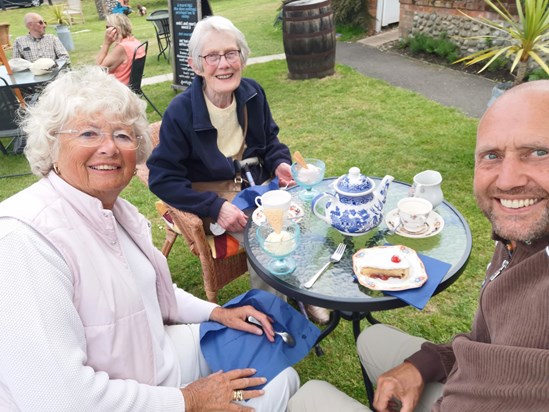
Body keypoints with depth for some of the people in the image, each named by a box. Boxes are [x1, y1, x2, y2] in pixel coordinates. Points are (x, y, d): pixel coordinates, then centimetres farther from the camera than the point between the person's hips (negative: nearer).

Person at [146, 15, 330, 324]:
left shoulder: (253, 93, -4)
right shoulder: (180, 112, -18)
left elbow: (270, 140, 13)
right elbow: (162, 179, -15)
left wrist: (280, 163, -10)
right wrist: (214, 207, -24)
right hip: (215, 203, -5)